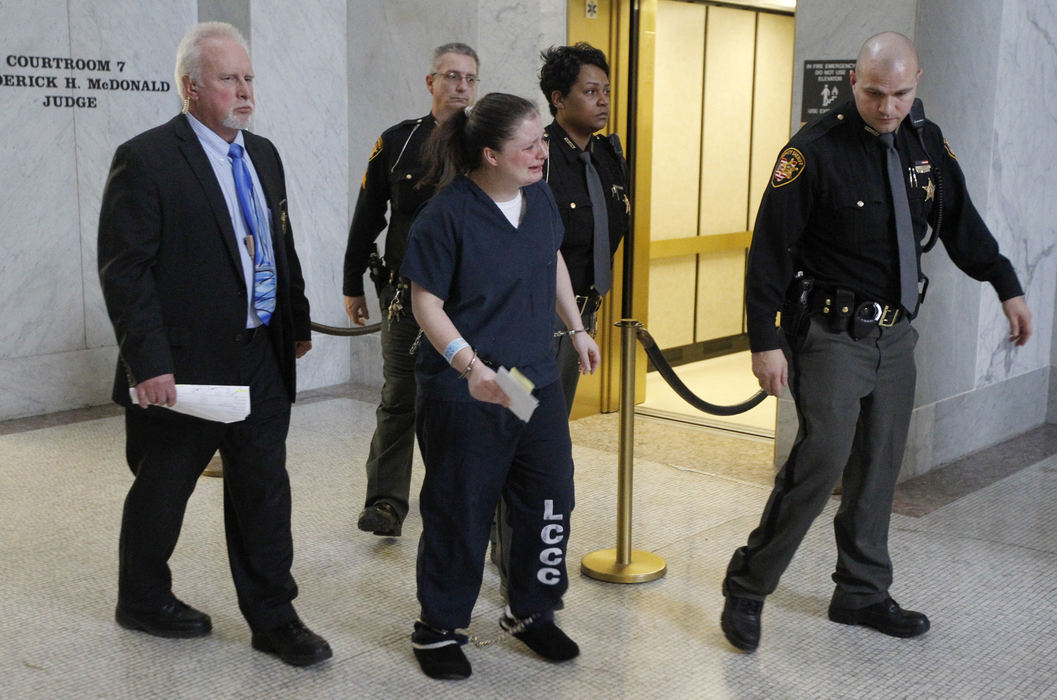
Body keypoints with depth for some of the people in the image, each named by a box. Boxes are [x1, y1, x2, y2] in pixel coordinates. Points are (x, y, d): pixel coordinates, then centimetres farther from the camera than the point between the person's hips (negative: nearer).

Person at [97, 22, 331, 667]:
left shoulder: (264, 154, 11)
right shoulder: (146, 160, -12)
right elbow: (125, 271, -16)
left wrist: (298, 320, 18)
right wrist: (149, 363, -22)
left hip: (263, 359, 6)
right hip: (184, 366, -6)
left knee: (265, 491, 10)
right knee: (161, 492, 13)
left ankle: (273, 617, 22)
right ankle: (143, 602, 35)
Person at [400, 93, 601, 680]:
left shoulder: (540, 196, 3)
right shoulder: (447, 214, -18)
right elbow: (426, 301, -15)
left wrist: (576, 329, 24)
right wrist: (470, 364, -26)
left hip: (538, 382, 7)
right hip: (465, 394, -6)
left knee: (549, 498, 11)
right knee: (460, 514, 5)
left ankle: (532, 612, 32)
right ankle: (438, 628, 25)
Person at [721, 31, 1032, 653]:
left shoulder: (926, 143, 5)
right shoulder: (816, 150, -14)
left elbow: (961, 223, 18)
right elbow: (770, 248, -14)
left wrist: (1007, 286, 17)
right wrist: (765, 340, -16)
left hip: (895, 333, 7)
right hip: (831, 335, -6)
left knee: (881, 465, 11)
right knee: (821, 461, -11)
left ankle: (863, 594, 25)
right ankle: (747, 590, 3)